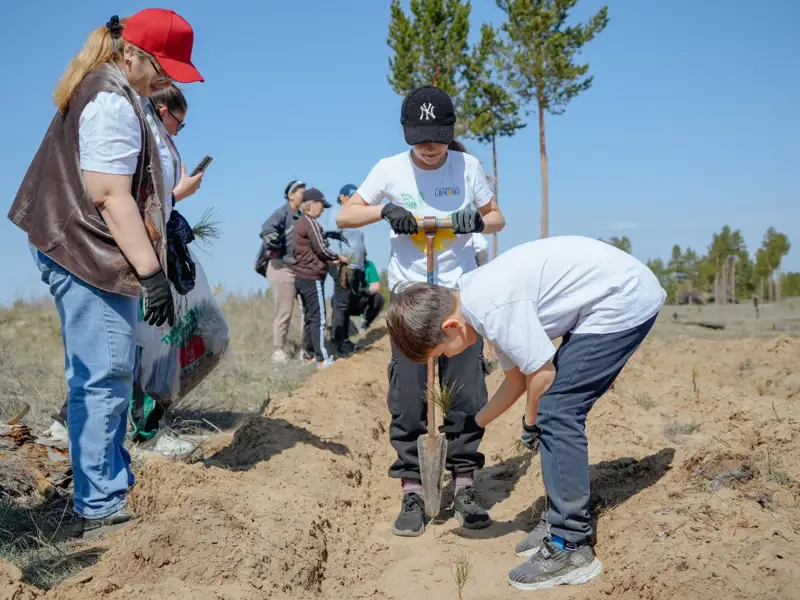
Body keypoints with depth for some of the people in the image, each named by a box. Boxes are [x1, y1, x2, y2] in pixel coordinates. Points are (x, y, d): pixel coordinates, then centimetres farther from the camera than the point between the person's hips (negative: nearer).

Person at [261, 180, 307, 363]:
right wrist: (277, 250, -18)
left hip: (299, 269, 9)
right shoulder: (283, 213, -11)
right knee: (284, 312, -4)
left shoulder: (300, 216, 14)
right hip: (282, 268, -9)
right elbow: (266, 230, -27)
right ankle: (278, 351, 5)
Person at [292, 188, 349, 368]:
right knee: (319, 318, -8)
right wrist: (338, 257, 3)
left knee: (309, 317, 14)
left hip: (302, 277, 10)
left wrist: (330, 260, 13)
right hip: (312, 277, -10)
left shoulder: (300, 223, 17)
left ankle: (308, 354, 18)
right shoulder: (311, 223, -12)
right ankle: (322, 359, -7)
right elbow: (321, 250, -13)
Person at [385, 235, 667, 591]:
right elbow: (517, 378, 17)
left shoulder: (493, 307, -25)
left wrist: (531, 424, 2)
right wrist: (475, 423, 23)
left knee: (556, 412, -12)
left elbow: (542, 373, -16)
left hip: (626, 299, -10)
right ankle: (565, 521, 23)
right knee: (558, 410, 10)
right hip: (619, 299, 10)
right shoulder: (480, 298, 7)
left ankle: (570, 549, -5)